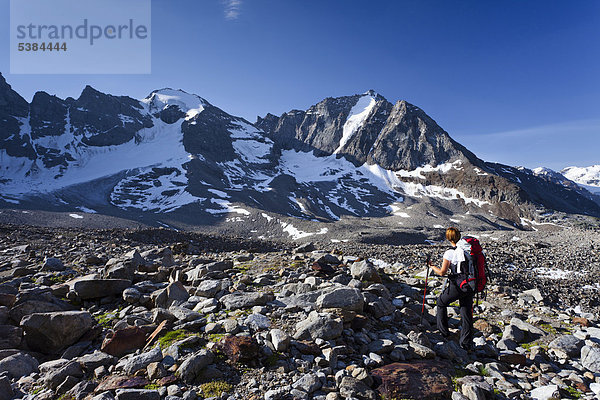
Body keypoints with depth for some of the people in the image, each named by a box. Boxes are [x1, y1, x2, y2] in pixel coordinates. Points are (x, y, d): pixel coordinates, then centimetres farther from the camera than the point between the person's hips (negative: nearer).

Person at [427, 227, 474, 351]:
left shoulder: (450, 253, -12)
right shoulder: (470, 249, 4)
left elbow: (442, 272, -7)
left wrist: (432, 266, 10)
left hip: (458, 285, -5)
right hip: (470, 285, 6)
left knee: (441, 302, 19)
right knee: (466, 312, 13)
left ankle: (443, 331, 26)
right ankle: (466, 343, 17)